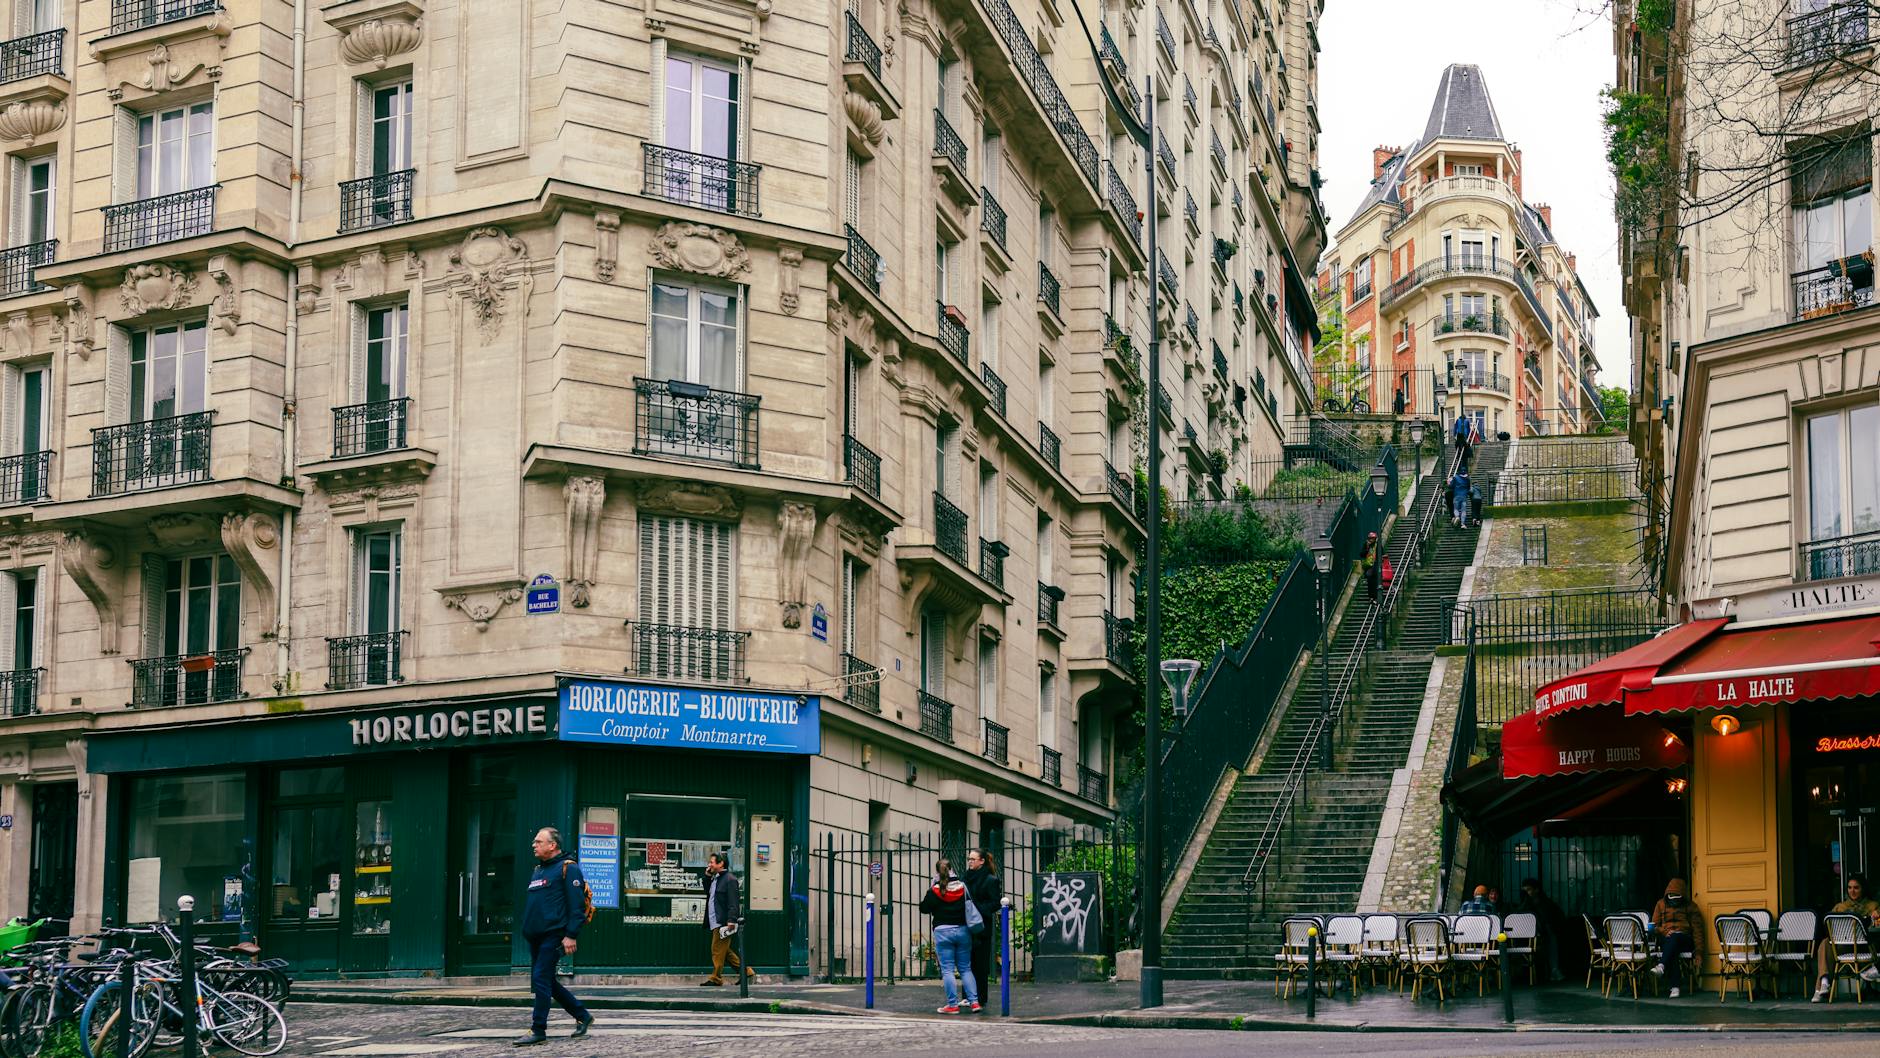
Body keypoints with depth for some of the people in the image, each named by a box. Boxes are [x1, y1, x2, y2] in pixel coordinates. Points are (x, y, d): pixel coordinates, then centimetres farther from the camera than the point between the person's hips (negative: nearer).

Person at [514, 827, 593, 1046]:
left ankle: (538, 1031, -6)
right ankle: (582, 1016, 25)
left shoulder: (567, 869, -7)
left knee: (541, 980, -11)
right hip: (535, 937, 9)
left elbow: (577, 905, -14)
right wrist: (526, 930, 22)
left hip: (554, 936, -9)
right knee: (547, 982, 12)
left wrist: (571, 936, -20)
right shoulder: (538, 870, 20)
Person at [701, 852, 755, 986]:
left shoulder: (730, 879, -13)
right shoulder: (715, 879, 16)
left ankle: (716, 978, 4)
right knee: (725, 950, 14)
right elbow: (707, 892, 28)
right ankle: (746, 971, 20)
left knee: (718, 950, -4)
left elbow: (733, 902, -19)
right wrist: (707, 876, 15)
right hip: (716, 922, 10)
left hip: (723, 922, -10)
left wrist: (731, 920, -25)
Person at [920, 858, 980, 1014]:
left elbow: (924, 909, 2)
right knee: (965, 968, 11)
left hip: (942, 932, -3)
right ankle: (974, 1001, 3)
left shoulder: (934, 891, -7)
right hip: (963, 930, 3)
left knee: (947, 970, 1)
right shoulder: (962, 887, 0)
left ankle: (953, 1004, -2)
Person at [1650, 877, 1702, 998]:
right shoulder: (1661, 904, 16)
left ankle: (1662, 966, -59)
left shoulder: (1690, 906, 10)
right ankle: (1675, 987, -45)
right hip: (1666, 939, 1)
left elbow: (1697, 930, 5)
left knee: (1674, 938, -40)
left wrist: (1698, 952, -5)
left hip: (1684, 940, -1)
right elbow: (1654, 925, 16)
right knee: (1672, 953, -37)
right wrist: (1664, 932, -7)